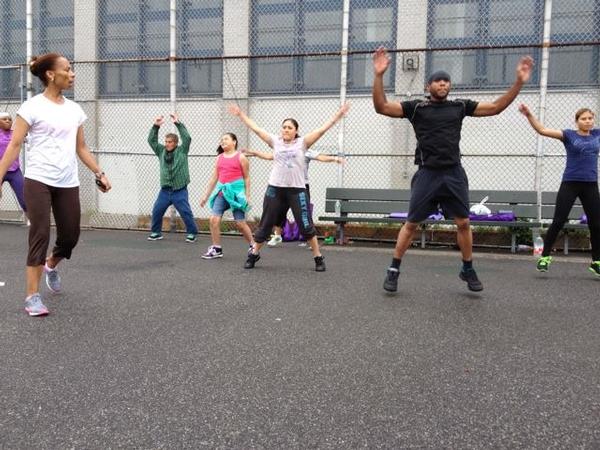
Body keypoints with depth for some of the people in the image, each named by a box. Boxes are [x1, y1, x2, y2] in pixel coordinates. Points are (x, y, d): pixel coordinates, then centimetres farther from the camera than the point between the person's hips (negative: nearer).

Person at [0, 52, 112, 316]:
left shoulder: (75, 109, 11)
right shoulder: (32, 107, -4)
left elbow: (81, 148, 17)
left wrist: (99, 173, 10)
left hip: (68, 183, 5)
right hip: (38, 180, -5)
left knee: (70, 237, 8)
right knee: (40, 235, -8)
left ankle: (50, 266, 41)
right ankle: (32, 296, 1)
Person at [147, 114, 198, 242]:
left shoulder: (182, 151, 0)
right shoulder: (161, 151, 10)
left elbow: (187, 138, -13)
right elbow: (151, 140, 6)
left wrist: (178, 123, -17)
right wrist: (156, 126, -6)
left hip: (179, 190, -4)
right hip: (165, 190, 4)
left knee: (186, 213, -4)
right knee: (156, 211, 4)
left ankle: (192, 233, 9)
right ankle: (156, 232, 19)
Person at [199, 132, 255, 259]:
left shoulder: (240, 157, -1)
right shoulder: (219, 158, 12)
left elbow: (246, 178, 0)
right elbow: (214, 178, 15)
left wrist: (247, 196, -6)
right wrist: (206, 195, 15)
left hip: (236, 191, -5)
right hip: (222, 191, 5)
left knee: (240, 223, -1)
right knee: (213, 219, -6)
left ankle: (253, 247, 18)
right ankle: (216, 249, 6)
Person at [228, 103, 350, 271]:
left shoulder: (302, 143, 0)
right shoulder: (276, 142, 6)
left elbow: (322, 130, -5)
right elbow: (256, 128, 11)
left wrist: (338, 115, -9)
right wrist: (241, 114, 13)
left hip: (297, 190, -2)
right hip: (275, 189, 2)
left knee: (306, 226, 0)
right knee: (265, 225, 11)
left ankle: (318, 258, 11)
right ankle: (254, 254, 26)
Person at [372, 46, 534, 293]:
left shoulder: (460, 106, 10)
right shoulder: (416, 107, 1)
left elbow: (496, 107, 13)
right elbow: (381, 107, -7)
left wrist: (519, 82, 4)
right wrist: (379, 76, -20)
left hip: (454, 173, 3)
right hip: (427, 174, -3)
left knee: (463, 223, 5)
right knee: (411, 223, 0)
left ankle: (468, 269, 23)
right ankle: (394, 269, 12)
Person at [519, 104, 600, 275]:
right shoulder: (569, 135, -1)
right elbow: (542, 130, -11)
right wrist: (529, 115, -22)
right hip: (570, 184, -3)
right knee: (558, 221, -4)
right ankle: (545, 256, 8)